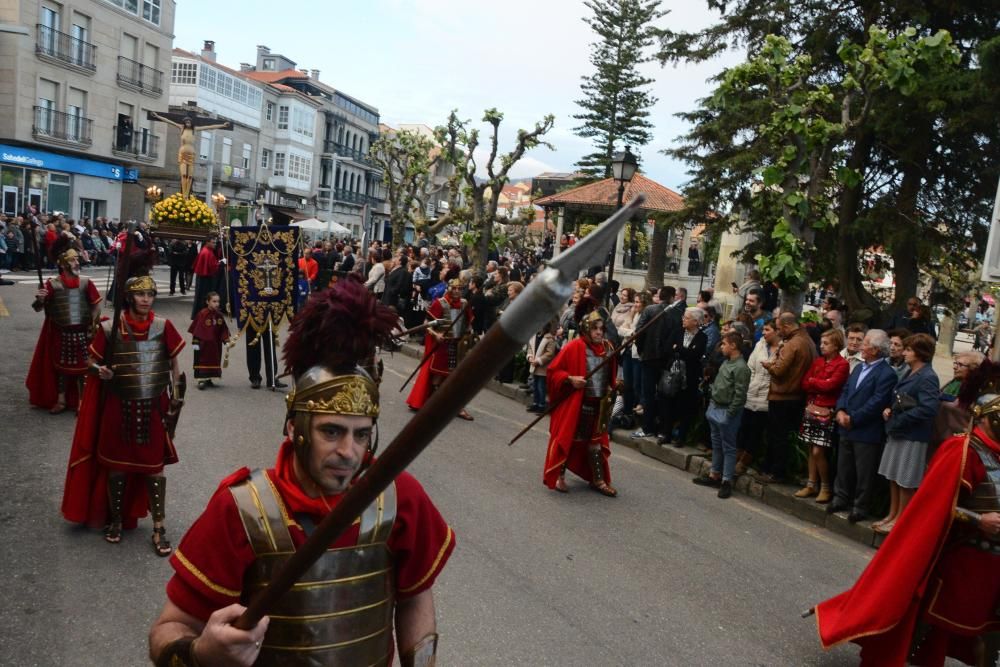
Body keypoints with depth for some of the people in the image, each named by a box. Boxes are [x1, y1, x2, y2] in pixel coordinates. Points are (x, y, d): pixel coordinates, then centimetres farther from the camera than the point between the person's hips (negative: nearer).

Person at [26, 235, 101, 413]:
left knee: (82, 367, 8)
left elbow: (96, 305, 3)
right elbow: (38, 308, -6)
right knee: (61, 366, 13)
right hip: (61, 333, 0)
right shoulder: (53, 284, -8)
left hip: (82, 332, 0)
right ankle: (61, 400, 27)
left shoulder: (86, 283, -4)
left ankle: (81, 401, 21)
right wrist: (39, 300, -27)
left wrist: (92, 325, -6)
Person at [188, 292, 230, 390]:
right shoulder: (202, 314, -14)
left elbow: (223, 329, 6)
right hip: (203, 343, -6)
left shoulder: (219, 315, 1)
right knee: (202, 361, 1)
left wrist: (226, 339, -2)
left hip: (215, 344, 6)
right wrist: (195, 341, -14)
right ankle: (201, 380, 5)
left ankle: (208, 379, 25)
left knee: (214, 361, 12)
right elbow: (196, 328, -13)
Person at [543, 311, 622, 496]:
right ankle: (559, 477, 20)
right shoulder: (574, 347, -14)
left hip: (599, 404, 6)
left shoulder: (607, 348, 5)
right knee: (567, 438, 4)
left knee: (595, 441, 14)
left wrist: (615, 385, 2)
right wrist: (570, 379, -24)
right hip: (574, 404, -5)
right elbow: (553, 371, -11)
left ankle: (598, 480, 23)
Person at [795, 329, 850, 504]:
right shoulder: (817, 361, 12)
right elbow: (805, 384, 7)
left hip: (826, 411, -6)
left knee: (818, 451, -6)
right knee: (811, 450, 11)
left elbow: (830, 385, -17)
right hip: (811, 408, 6)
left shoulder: (842, 364, -8)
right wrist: (821, 385, -10)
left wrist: (813, 381, -1)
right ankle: (812, 485, 20)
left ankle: (825, 487, 10)